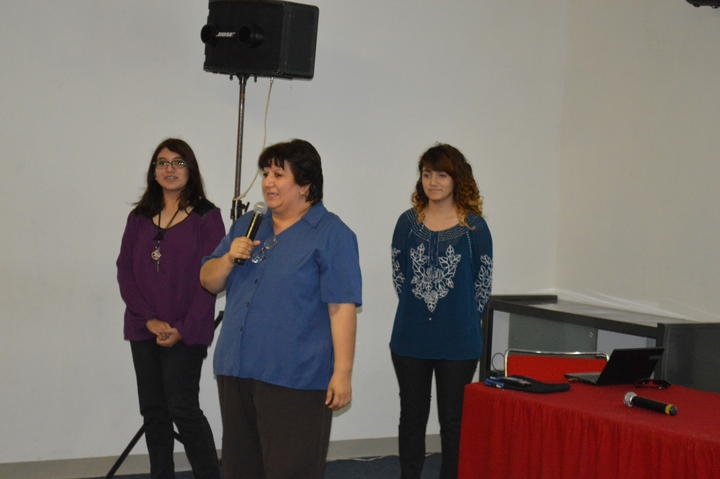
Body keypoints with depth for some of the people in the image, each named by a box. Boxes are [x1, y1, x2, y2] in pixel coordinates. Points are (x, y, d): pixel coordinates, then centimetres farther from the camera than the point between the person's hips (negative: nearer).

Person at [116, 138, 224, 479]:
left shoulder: (206, 217, -2)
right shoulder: (139, 218, 11)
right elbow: (125, 271, 5)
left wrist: (184, 329, -14)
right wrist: (149, 319, -8)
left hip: (185, 332, -5)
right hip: (143, 329, 5)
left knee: (183, 408, -8)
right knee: (153, 409, 8)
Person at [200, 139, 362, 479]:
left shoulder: (331, 234, -6)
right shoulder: (246, 225, 14)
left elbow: (342, 307, -12)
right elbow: (209, 282, 15)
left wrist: (342, 372, -17)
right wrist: (230, 258, -6)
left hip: (294, 378, -6)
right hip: (236, 371, 7)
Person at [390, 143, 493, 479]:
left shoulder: (474, 227, -4)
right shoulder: (408, 222, 2)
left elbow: (482, 283, 2)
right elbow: (398, 275, 8)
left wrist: (464, 320, 3)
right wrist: (416, 312, 4)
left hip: (457, 341, -2)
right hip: (410, 339, 2)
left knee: (453, 419, 6)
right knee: (412, 416, 12)